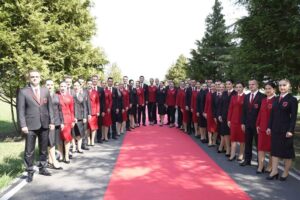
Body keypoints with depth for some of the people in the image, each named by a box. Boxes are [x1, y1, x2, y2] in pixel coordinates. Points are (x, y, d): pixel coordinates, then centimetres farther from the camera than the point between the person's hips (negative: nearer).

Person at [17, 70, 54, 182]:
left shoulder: (45, 91, 8)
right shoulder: (23, 92, -2)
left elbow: (50, 107, 9)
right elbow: (20, 110, -5)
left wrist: (52, 122, 3)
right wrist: (23, 125, -12)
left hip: (44, 124, 4)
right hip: (30, 125, -3)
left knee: (44, 149, 14)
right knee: (29, 151, 2)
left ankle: (42, 168, 28)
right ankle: (30, 172, 16)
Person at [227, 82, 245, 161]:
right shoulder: (233, 97, 10)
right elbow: (230, 109, 8)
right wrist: (228, 119, 4)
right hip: (233, 120, 5)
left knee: (242, 137, 7)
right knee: (233, 137, 7)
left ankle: (241, 154, 18)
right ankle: (233, 154, 13)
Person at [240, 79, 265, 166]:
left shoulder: (262, 96, -9)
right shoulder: (246, 96, 11)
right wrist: (243, 123, 7)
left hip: (257, 124, -6)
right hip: (247, 123, 6)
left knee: (258, 143, 4)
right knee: (247, 143, 12)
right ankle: (247, 160, 23)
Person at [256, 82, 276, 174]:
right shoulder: (263, 100, 10)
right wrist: (258, 125, 7)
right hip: (262, 127, 6)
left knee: (271, 148, 9)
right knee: (261, 147, 5)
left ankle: (270, 166, 23)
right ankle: (260, 166, 10)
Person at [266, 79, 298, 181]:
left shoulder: (292, 100, -6)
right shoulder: (276, 99, 11)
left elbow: (294, 117, -11)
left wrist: (290, 130, -17)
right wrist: (269, 127, 6)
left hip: (286, 129, -6)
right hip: (275, 129, 6)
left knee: (287, 151, 7)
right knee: (275, 150, 8)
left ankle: (286, 172, 19)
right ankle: (274, 171, 16)